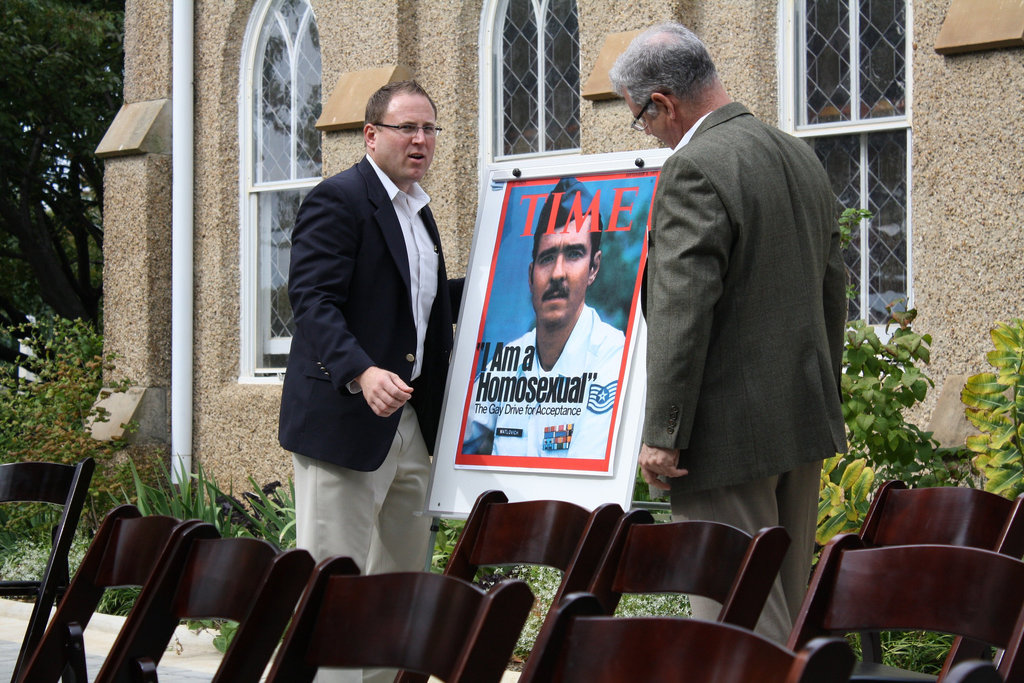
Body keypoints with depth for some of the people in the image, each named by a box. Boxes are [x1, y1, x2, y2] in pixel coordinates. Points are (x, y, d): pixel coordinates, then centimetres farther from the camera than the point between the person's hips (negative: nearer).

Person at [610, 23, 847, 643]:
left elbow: (683, 313, -20)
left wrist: (662, 435, -16)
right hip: (806, 423, 9)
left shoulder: (695, 169, -16)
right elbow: (832, 289, 18)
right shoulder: (801, 157, 12)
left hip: (731, 430, -9)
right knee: (785, 603, 16)